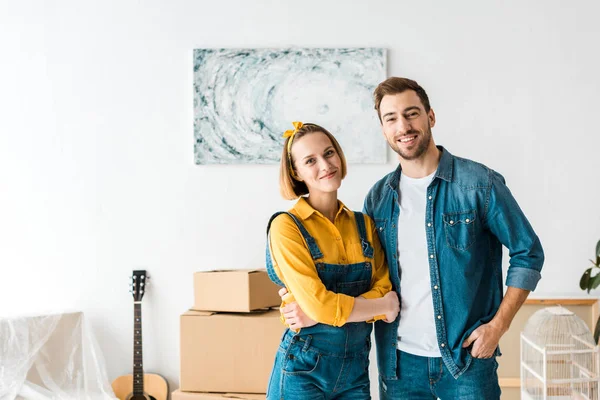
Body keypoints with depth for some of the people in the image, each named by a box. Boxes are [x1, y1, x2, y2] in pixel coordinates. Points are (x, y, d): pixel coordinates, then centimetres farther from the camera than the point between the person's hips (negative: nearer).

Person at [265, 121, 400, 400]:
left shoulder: (364, 224, 6)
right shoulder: (286, 227, -10)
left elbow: (385, 290, -3)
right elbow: (318, 304, -17)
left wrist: (319, 313, -16)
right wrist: (382, 306, -5)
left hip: (356, 366, 4)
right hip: (304, 368, -4)